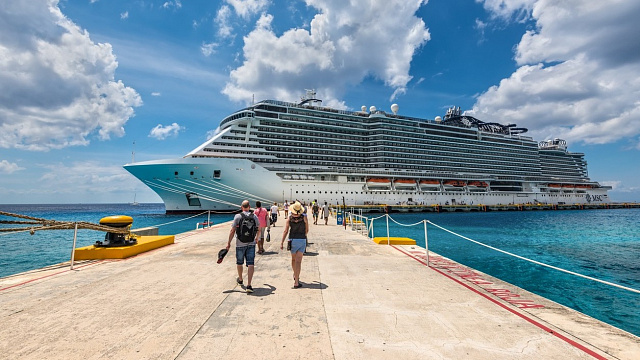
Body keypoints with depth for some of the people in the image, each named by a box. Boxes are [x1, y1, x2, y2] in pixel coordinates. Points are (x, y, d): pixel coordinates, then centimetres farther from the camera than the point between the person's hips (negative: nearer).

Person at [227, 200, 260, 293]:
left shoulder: (238, 216, -9)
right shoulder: (254, 217, 0)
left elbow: (232, 231, -10)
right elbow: (258, 230, 13)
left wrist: (229, 243, 0)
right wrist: (257, 237, 32)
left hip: (240, 244, -1)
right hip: (251, 244, 1)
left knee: (239, 263, 20)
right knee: (250, 264, 0)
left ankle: (240, 280, 40)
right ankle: (249, 286, -6)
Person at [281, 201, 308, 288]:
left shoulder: (289, 218, -4)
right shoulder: (304, 217, -5)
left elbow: (285, 231, -8)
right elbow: (307, 230, 3)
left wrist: (282, 242, -6)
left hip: (292, 240, 2)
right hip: (302, 240, -2)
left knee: (293, 259, 22)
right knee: (298, 261, -3)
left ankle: (295, 276, 44)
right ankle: (296, 282, -6)